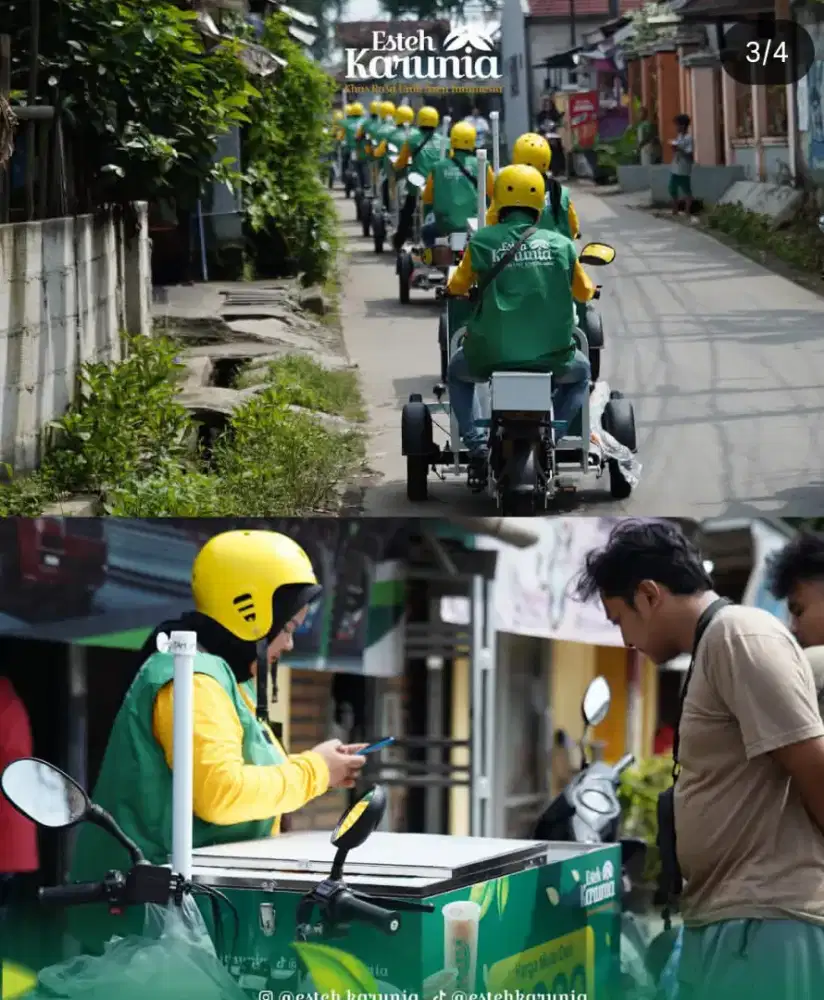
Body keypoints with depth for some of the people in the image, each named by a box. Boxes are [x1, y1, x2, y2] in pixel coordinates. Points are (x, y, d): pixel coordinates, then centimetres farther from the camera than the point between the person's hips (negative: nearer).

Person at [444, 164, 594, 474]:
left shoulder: (482, 241, -3)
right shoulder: (560, 244, 1)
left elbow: (457, 287, 11)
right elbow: (584, 293, 16)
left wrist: (452, 284, 35)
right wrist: (589, 286, 39)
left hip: (492, 353, -1)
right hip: (552, 353, 1)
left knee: (457, 370, 32)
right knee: (580, 371, 34)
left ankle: (477, 446, 17)